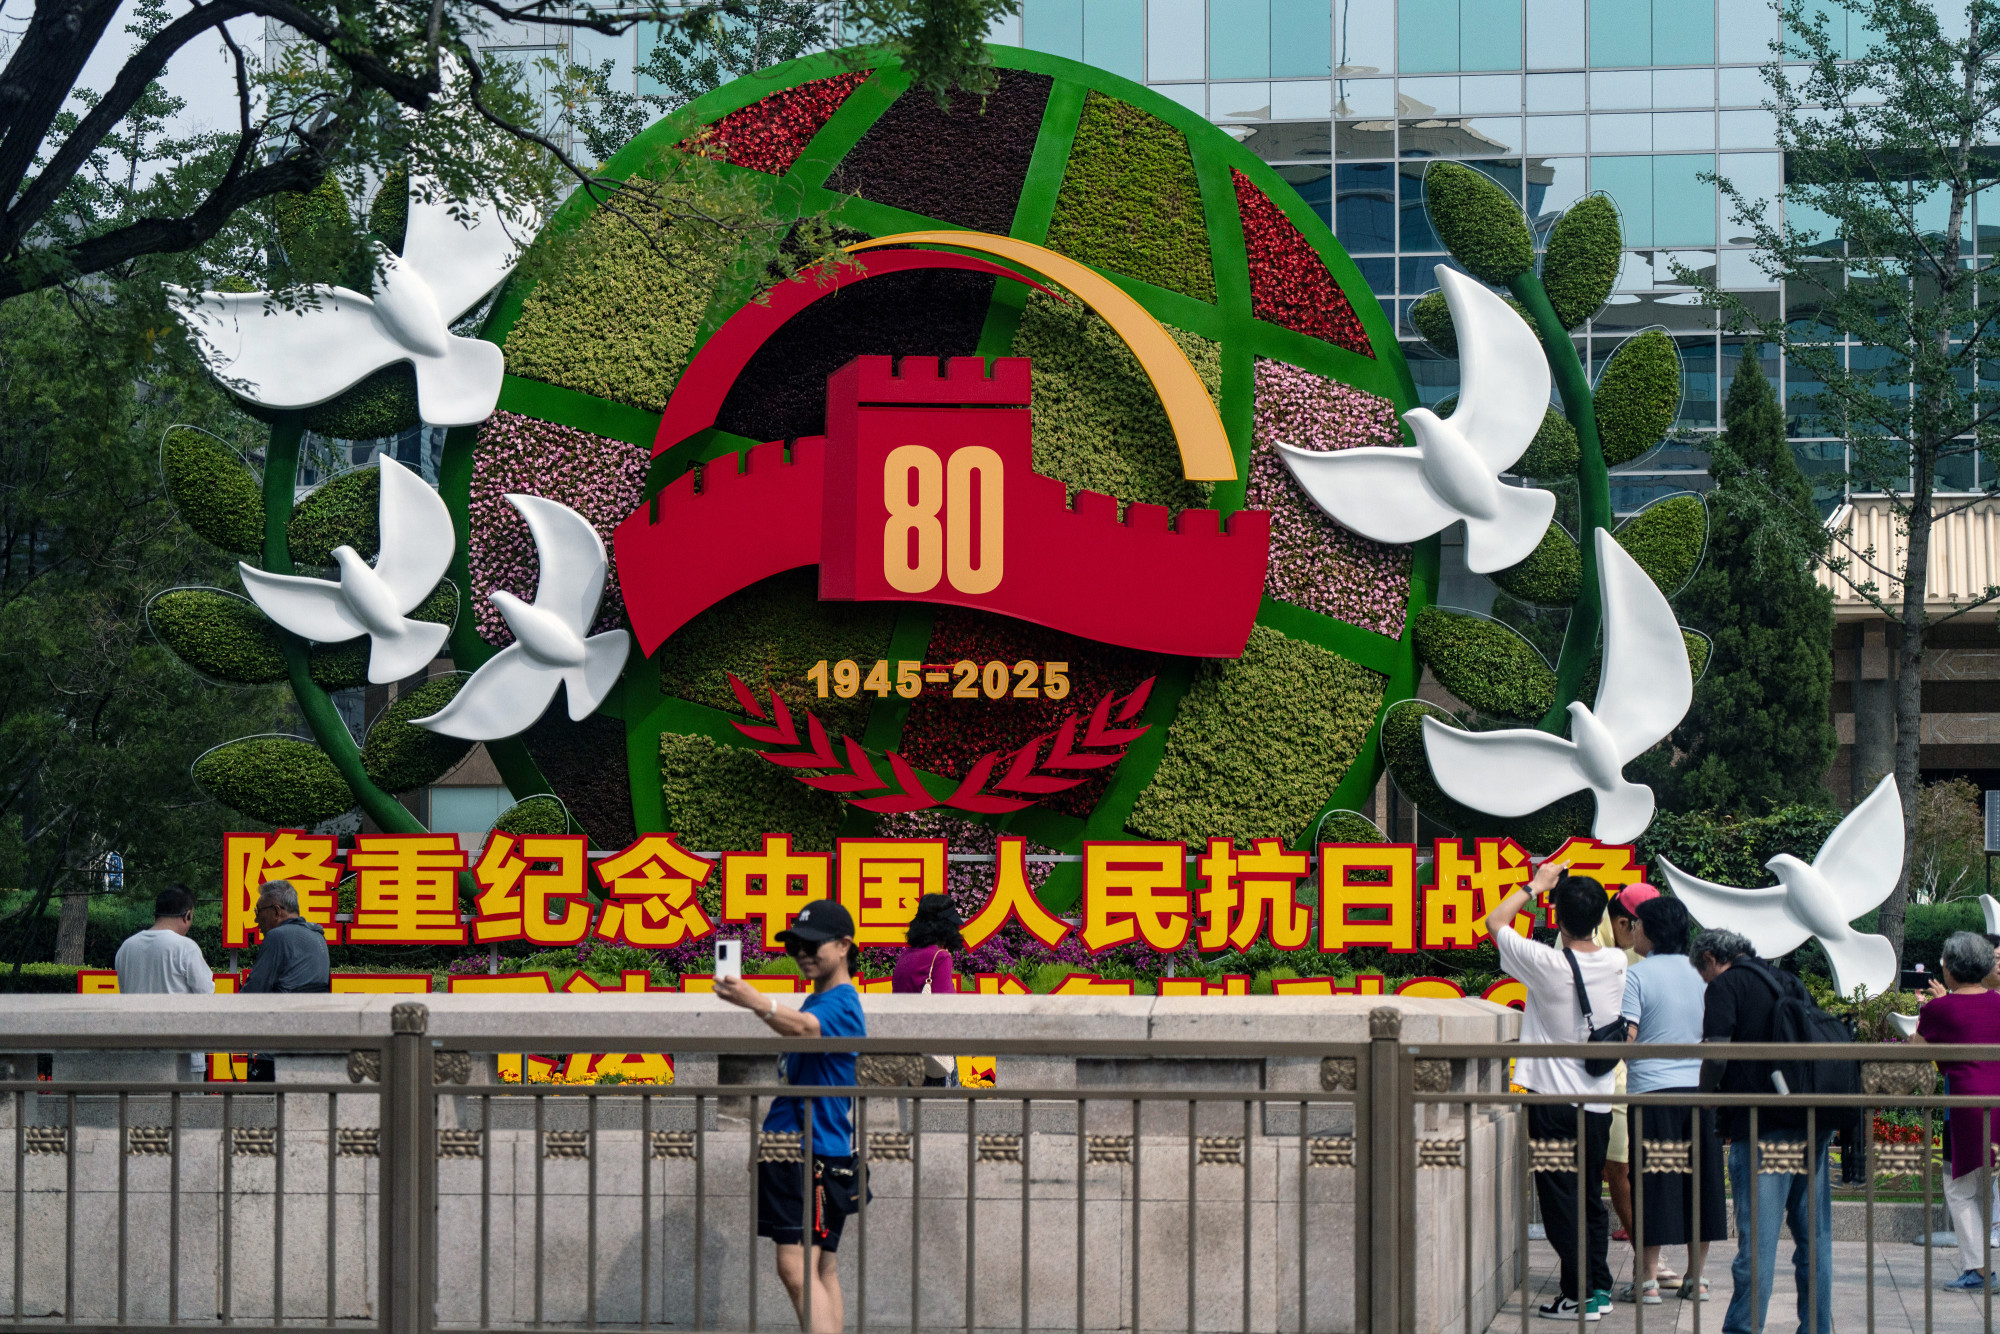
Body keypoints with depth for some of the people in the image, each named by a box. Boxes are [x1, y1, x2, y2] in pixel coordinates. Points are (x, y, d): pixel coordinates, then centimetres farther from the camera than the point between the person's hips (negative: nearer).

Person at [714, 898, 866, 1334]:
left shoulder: (842, 1004, -13)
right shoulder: (817, 1002, 20)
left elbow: (802, 1028, -35)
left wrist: (758, 1003, -54)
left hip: (816, 1152, -11)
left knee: (797, 1267, -18)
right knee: (823, 1272, 10)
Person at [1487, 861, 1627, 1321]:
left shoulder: (1547, 964, -16)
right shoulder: (1616, 964, -3)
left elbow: (1495, 921, -1)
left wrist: (1536, 885, 9)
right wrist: (1570, 889, 22)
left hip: (1552, 1098, -5)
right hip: (1598, 1100, 5)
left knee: (1560, 1201, -1)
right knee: (1590, 1199, 15)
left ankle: (1579, 1296, -2)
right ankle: (1599, 1287, 18)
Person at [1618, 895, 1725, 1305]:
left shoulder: (1637, 975, -7)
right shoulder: (1701, 972, 9)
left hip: (1654, 1089, -5)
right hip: (1702, 1088, 5)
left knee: (1654, 1184, 0)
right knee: (1699, 1178, 10)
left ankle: (1649, 1278, 2)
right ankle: (1697, 1276, 14)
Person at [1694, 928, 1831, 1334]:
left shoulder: (1725, 985, -2)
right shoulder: (1789, 982, 19)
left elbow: (1716, 1056, -11)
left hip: (1761, 1125, -7)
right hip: (1811, 1124, 7)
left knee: (1757, 1238, -6)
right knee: (1814, 1236, 10)